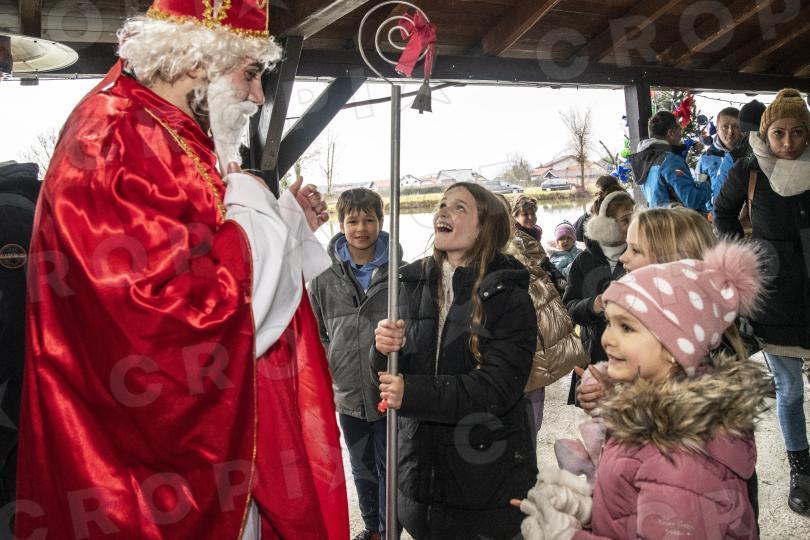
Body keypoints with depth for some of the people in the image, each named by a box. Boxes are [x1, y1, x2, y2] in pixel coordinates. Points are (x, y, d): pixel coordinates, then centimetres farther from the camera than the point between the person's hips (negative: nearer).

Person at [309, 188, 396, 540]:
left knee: (389, 468, 11)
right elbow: (318, 332, 8)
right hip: (347, 393, 3)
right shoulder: (325, 275, -1)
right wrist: (329, 372, 3)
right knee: (363, 469, 20)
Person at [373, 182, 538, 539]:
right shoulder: (415, 283, 3)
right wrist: (383, 349, -17)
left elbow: (498, 388, -20)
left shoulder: (509, 297, -11)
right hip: (421, 466, 4)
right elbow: (391, 374, 6)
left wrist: (413, 393, -25)